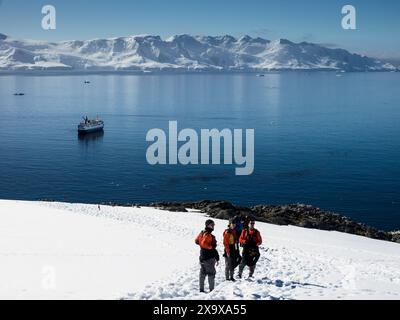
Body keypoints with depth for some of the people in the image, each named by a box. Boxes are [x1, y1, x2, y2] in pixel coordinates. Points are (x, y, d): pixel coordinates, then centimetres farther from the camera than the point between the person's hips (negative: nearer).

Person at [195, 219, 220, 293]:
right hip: (209, 257, -9)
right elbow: (204, 243, -29)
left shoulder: (202, 233, 8)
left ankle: (201, 289, 21)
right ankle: (212, 289, -1)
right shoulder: (208, 235, -20)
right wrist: (211, 247, -16)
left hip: (202, 256, 9)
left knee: (203, 273, 15)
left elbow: (196, 241, 19)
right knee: (211, 273, -2)